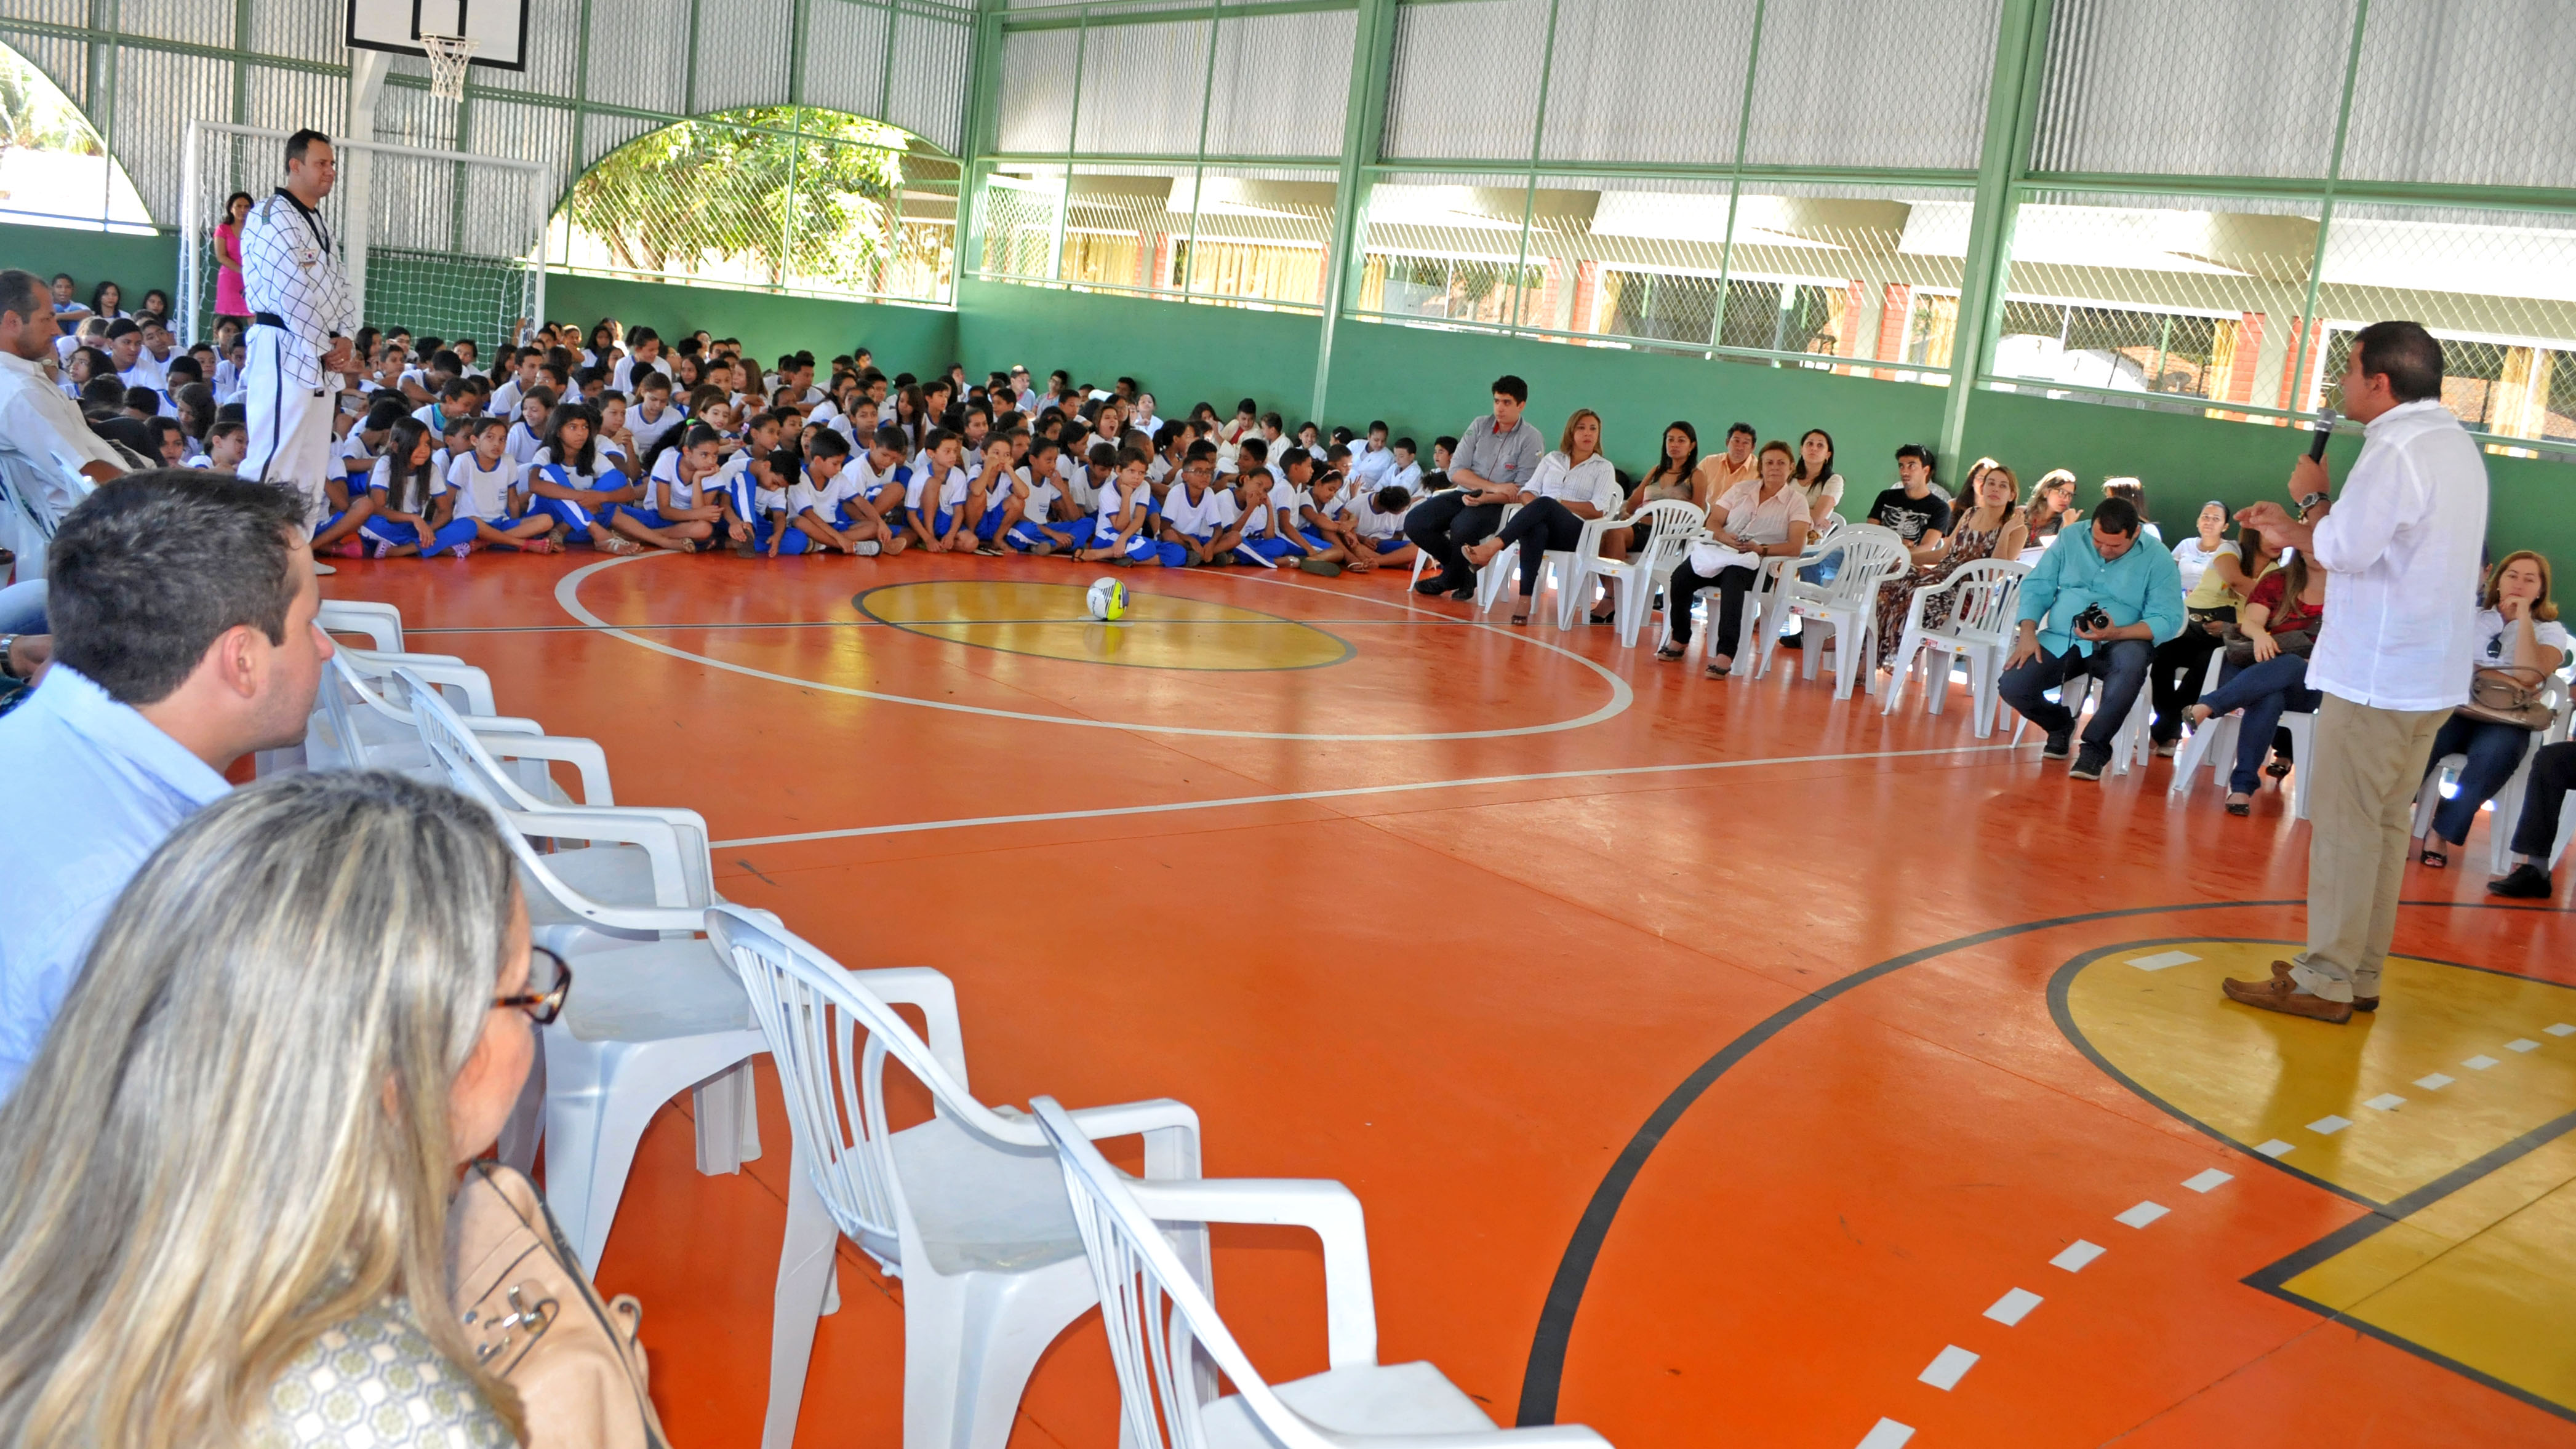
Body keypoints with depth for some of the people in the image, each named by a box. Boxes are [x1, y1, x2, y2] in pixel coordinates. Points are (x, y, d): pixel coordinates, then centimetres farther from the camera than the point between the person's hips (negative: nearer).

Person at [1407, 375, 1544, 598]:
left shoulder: (1531, 439, -6)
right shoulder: (1480, 426, 5)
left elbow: (1522, 492, -10)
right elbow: (1456, 471, 0)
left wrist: (1484, 498, -23)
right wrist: (1494, 487, -13)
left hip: (1498, 505, -5)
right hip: (1464, 495, 5)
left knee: (1461, 527, -35)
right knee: (1414, 523, -16)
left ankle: (1453, 579, -4)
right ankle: (1462, 570, 4)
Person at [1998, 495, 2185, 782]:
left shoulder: (2157, 559, -4)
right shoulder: (2071, 539, 5)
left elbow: (2168, 619, -10)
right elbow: (2036, 586, 6)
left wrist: (2116, 633, -26)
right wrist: (2028, 632, -10)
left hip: (2117, 645, -2)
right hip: (2059, 641, 3)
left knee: (2133, 658, -39)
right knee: (2011, 687, -20)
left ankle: (2096, 745, -19)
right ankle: (2060, 724, 17)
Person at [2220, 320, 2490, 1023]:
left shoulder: (2397, 451, -16)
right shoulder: (2456, 444, 15)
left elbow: (2340, 551, -18)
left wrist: (2312, 496, -1)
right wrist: (2293, 524, 19)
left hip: (2375, 676, -9)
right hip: (2431, 675, 9)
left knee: (2343, 825, -4)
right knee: (2385, 825, 13)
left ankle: (2324, 981, 0)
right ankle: (2359, 974, 19)